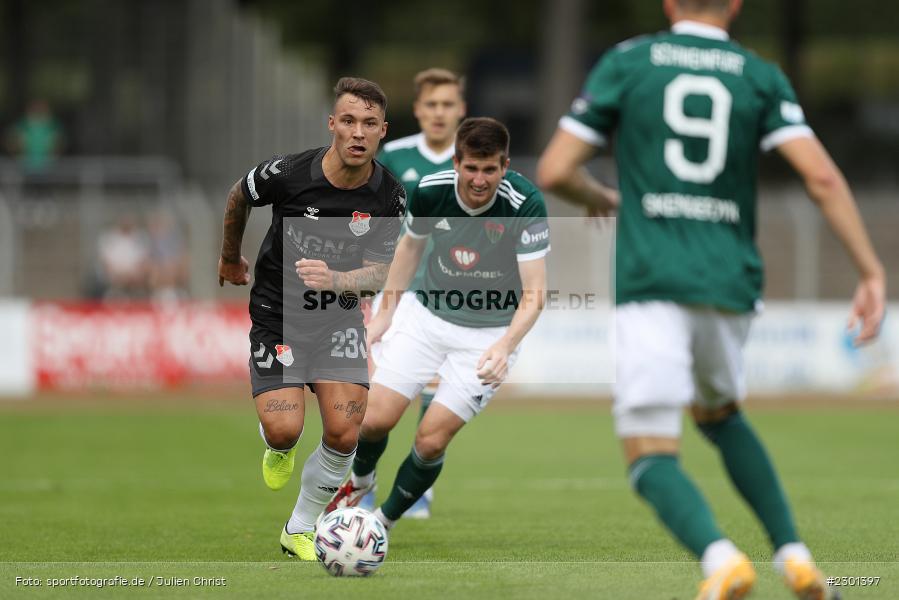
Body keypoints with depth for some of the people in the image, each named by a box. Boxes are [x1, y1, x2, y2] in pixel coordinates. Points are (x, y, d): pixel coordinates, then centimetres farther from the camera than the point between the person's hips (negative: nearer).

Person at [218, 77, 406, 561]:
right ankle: (279, 447, 24)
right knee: (285, 429, -17)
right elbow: (238, 198, 1)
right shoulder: (287, 173, -21)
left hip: (339, 317, 2)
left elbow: (378, 273, -8)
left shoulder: (389, 197, -14)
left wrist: (335, 279, -31)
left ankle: (300, 531, 14)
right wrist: (230, 258, 18)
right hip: (277, 314, -2)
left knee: (344, 434, -10)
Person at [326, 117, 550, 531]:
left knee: (431, 440, -10)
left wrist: (505, 346, -40)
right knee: (375, 419, -5)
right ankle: (360, 481, 30)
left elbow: (534, 293, -24)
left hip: (489, 335, -3)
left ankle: (384, 523, 16)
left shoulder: (525, 205, -26)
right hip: (428, 315, 3)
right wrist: (385, 313, 11)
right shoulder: (429, 191, -15)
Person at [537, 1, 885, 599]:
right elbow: (822, 176, -6)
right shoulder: (761, 77, 8)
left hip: (651, 283, -3)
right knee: (720, 414, 30)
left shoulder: (626, 63, 4)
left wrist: (600, 198, 25)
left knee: (652, 456, -4)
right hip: (731, 281, 3)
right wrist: (872, 272, -4)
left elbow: (554, 172, 3)